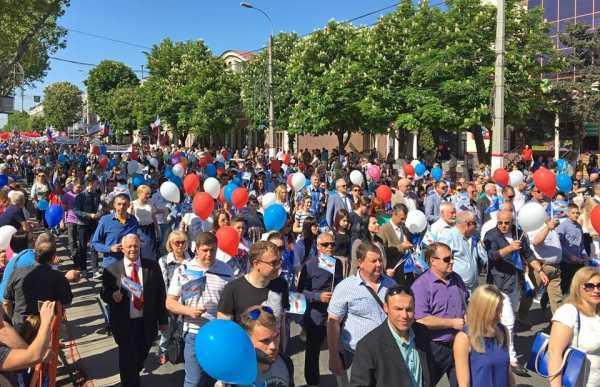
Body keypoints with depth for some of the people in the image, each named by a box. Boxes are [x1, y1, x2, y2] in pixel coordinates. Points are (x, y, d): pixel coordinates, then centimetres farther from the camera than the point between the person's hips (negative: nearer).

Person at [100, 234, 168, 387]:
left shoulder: (152, 267, -4)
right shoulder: (111, 270, -7)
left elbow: (161, 294, 1)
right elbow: (104, 294, 2)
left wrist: (163, 320, 2)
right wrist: (112, 296, -23)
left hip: (146, 323, 2)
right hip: (124, 324, -2)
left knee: (140, 358, 22)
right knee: (127, 360, 10)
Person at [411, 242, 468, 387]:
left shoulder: (456, 279, 7)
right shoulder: (421, 285, -17)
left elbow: (466, 303, 25)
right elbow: (421, 320, -26)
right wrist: (453, 323, -19)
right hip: (435, 348, -6)